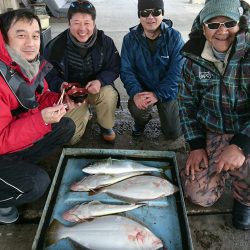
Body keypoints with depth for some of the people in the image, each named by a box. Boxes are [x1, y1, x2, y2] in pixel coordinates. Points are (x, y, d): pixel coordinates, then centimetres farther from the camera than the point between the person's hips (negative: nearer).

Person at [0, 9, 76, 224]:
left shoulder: (32, 64, -5)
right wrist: (41, 120, -38)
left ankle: (20, 167, 10)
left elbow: (39, 98, 9)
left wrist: (61, 100, -12)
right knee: (37, 183, -24)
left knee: (66, 127, 5)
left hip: (19, 142, 8)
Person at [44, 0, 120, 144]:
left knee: (110, 95, -36)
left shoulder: (105, 41, -12)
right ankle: (84, 115, 26)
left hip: (98, 87, 1)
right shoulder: (57, 45, -15)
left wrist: (100, 81, -27)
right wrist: (60, 85, -29)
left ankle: (106, 127, -3)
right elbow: (48, 74, -6)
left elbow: (114, 68, -5)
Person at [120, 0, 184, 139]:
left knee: (174, 133, -1)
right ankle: (141, 121, 8)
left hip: (167, 91, 0)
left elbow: (177, 72, -18)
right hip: (142, 89, 0)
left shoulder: (174, 37, -13)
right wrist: (136, 93, -30)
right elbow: (126, 70, -12)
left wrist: (158, 94, -30)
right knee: (136, 107, -32)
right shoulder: (130, 39, -8)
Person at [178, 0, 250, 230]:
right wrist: (196, 146, -4)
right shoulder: (195, 60, -4)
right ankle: (224, 169, 27)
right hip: (213, 133, 2)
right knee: (199, 195, -7)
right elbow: (187, 103, 3)